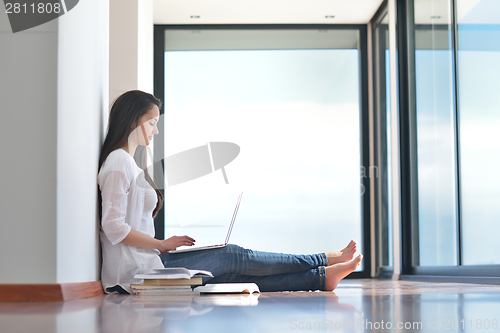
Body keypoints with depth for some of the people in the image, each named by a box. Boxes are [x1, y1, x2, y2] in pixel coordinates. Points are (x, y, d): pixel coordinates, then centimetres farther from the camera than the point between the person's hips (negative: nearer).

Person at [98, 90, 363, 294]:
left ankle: (321, 277, -5)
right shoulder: (119, 161, -10)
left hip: (142, 266, 9)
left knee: (234, 275, -1)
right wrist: (162, 244, -12)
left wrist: (162, 245, 7)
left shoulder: (128, 162, 22)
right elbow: (113, 227, -19)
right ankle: (324, 262, 4)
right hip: (135, 271, -9)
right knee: (232, 257, -5)